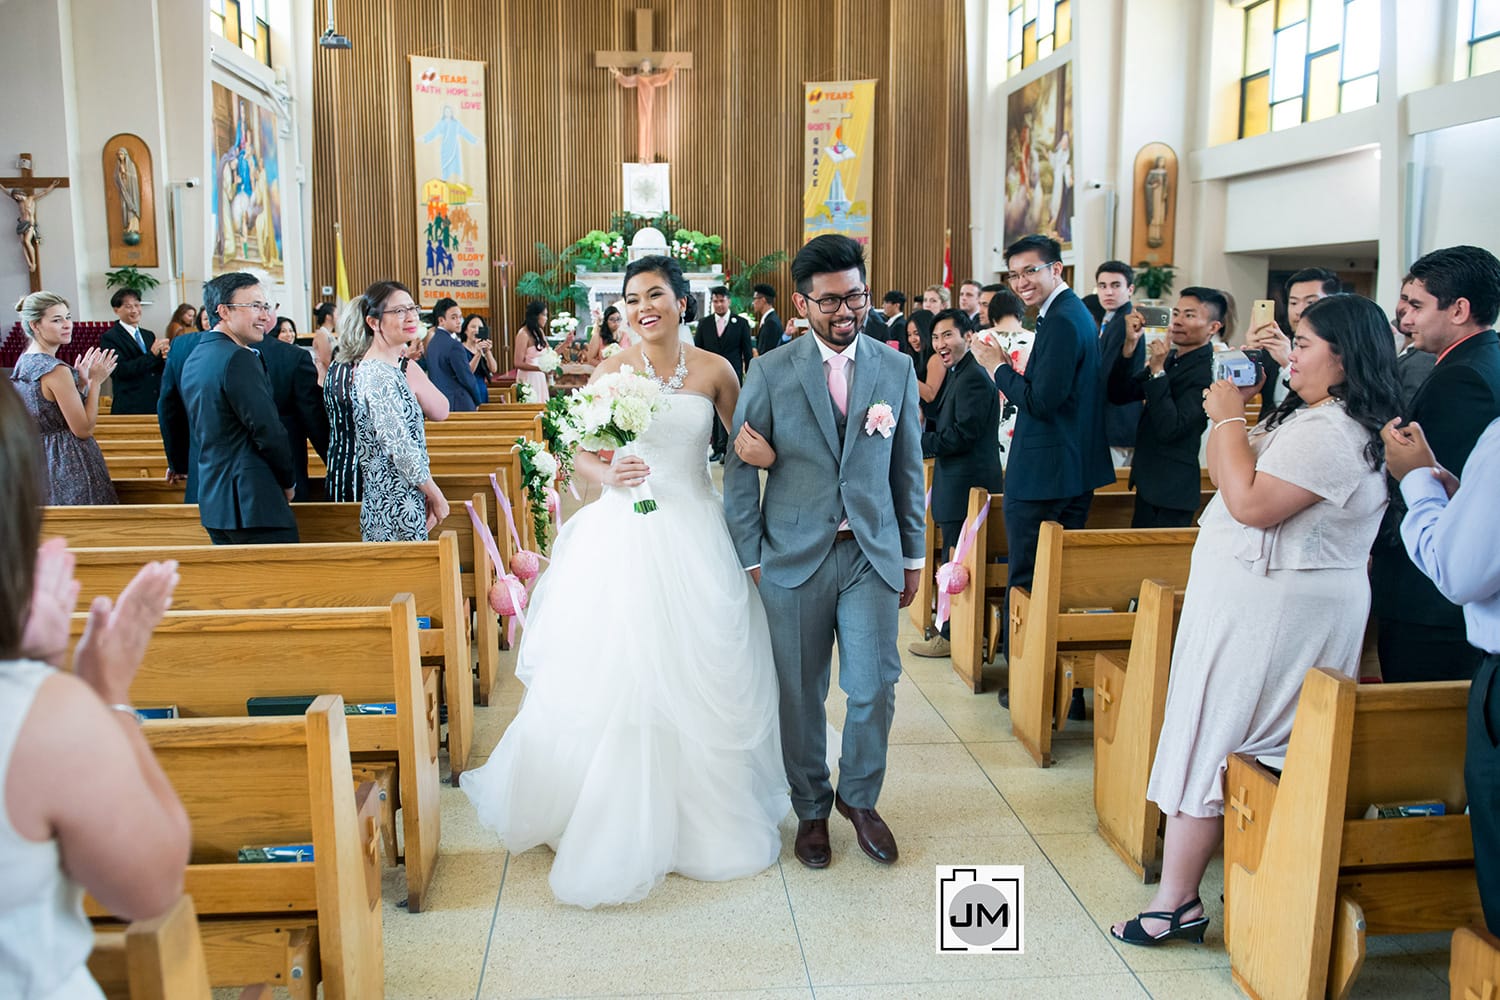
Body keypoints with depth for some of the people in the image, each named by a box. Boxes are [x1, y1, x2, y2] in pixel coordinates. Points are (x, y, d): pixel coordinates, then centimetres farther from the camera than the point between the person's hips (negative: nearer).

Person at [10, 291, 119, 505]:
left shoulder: (24, 362, 9)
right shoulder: (56, 370, -19)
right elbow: (84, 429, -17)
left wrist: (80, 382, 8)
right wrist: (95, 382, -12)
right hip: (67, 465, -9)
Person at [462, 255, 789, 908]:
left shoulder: (714, 370, 3)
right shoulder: (612, 371, 1)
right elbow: (578, 454, 3)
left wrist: (757, 451, -5)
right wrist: (608, 474, -16)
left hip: (695, 535, 1)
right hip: (626, 535, -1)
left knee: (699, 678, 7)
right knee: (614, 677, 1)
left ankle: (703, 815, 28)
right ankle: (617, 822, 20)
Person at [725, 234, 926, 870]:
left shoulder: (896, 370, 4)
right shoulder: (771, 373, -3)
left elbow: (907, 469, 9)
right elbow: (740, 470, -1)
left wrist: (913, 556, 10)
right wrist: (749, 557, -3)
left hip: (872, 555, 2)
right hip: (793, 556, -1)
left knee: (874, 687, 3)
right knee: (800, 693, 9)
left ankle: (859, 798, 29)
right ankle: (811, 809, 30)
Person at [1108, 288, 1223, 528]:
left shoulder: (1208, 371, -17)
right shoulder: (1171, 359, 8)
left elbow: (1169, 429, -24)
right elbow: (1118, 395, 5)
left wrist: (1157, 371, -23)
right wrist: (1130, 345, -7)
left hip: (1171, 491, -8)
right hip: (1148, 481, 8)